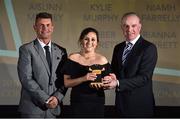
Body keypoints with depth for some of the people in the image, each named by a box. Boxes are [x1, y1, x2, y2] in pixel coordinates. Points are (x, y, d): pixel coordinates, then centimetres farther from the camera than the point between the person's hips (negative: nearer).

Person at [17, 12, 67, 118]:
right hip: (32, 109, -4)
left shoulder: (61, 51, 12)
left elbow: (65, 79, 10)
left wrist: (57, 97, -9)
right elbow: (26, 78, -10)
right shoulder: (26, 49, -1)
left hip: (54, 108, 4)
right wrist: (45, 100, -14)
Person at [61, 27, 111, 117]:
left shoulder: (102, 60, 1)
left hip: (97, 103, 1)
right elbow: (66, 83, -5)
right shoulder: (73, 58, -1)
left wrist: (101, 84, -13)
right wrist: (83, 78, -20)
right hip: (78, 102, -1)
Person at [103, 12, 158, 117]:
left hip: (140, 104, -6)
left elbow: (144, 77, -17)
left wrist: (118, 83, -24)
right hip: (121, 102, 6)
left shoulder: (149, 48, -11)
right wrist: (112, 77, -10)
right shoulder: (118, 48, 10)